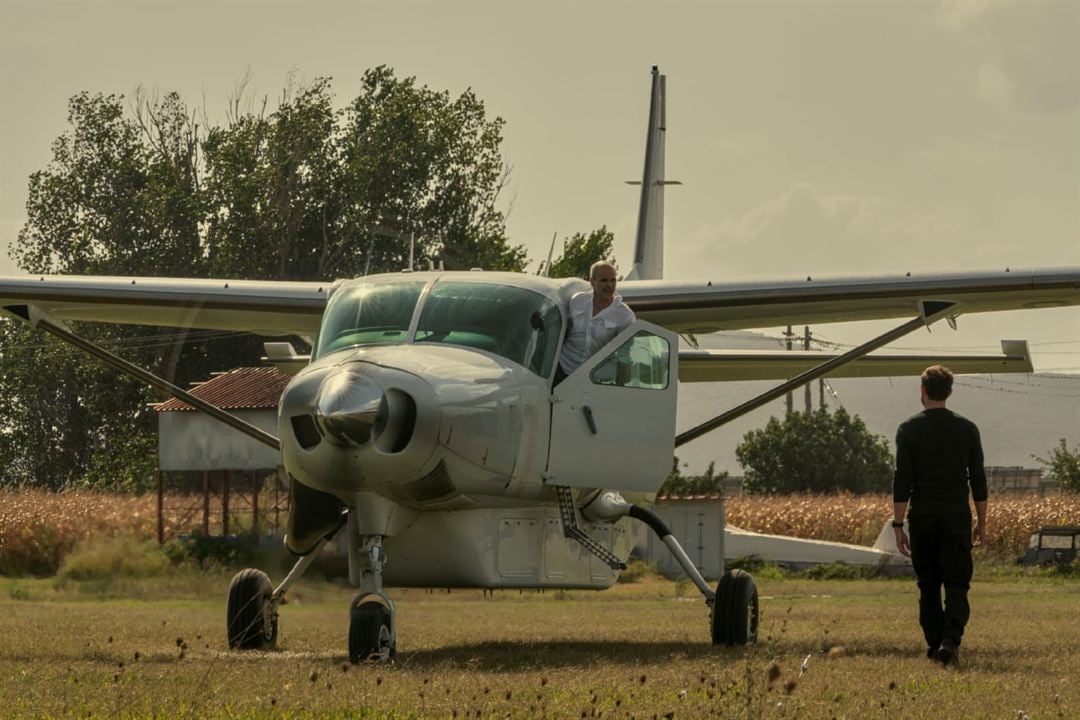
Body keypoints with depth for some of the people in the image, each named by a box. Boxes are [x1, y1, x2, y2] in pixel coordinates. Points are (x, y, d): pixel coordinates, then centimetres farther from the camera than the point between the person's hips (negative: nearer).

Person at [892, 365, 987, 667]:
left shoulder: (908, 430, -2)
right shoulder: (966, 429, 2)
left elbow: (902, 481, -5)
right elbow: (978, 480, 4)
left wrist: (898, 525, -2)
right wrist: (981, 522, 13)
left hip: (922, 518, 0)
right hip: (956, 517, 0)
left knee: (928, 586, 11)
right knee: (956, 585, -1)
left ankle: (935, 644, 13)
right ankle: (951, 641, -19)